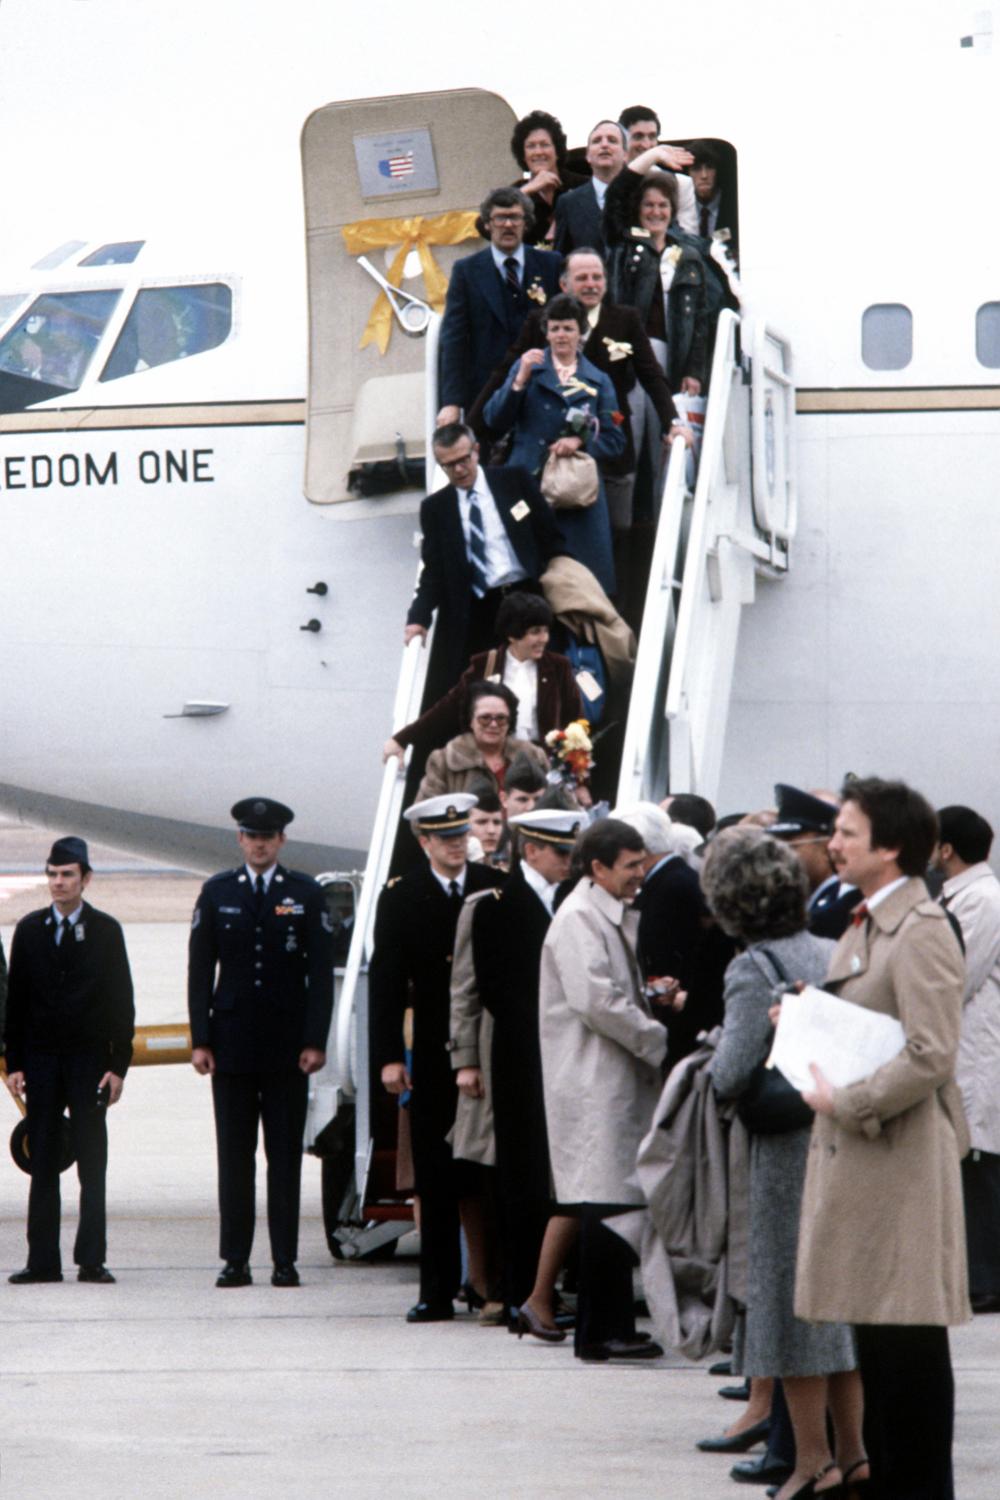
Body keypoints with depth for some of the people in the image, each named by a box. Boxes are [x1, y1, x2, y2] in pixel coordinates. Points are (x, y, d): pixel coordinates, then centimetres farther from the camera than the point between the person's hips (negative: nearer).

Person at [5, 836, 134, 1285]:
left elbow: (121, 1003, 2)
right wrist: (14, 1063, 1)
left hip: (89, 1060, -2)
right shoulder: (30, 929, 8)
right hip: (42, 1059, 2)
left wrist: (118, 1065, -5)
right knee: (43, 1164, 2)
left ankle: (92, 1260, 1)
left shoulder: (105, 931, 3)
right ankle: (43, 1261, 4)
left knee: (92, 1165, -1)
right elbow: (16, 1000, 8)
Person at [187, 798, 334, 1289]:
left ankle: (284, 1260, 3)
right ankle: (235, 1260, 5)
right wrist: (200, 1040, -1)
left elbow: (321, 972, 2)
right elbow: (200, 971, 7)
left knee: (285, 1156, 0)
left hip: (287, 1047, -1)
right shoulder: (217, 893, 8)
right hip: (232, 1045, 1)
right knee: (234, 1156, 2)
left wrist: (315, 1041, -6)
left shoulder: (307, 894, 5)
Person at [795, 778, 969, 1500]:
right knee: (873, 1333, 13)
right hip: (852, 1151, 10)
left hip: (899, 1158, -10)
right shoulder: (865, 926, 13)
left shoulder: (923, 932, -16)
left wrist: (846, 1102, -17)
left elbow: (931, 1055, -22)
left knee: (907, 1340, -4)